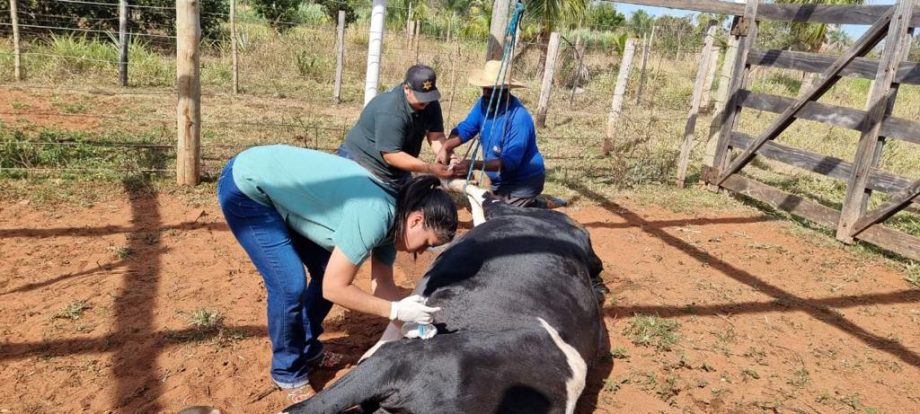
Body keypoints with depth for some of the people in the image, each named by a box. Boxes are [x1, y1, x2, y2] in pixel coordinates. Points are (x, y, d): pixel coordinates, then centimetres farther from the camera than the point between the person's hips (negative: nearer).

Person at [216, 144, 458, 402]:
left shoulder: (390, 219, -3)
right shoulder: (374, 216, -31)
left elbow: (382, 285, 6)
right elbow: (334, 288, -25)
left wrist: (414, 322, -2)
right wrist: (397, 310, -19)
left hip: (279, 189, 9)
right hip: (246, 186, -8)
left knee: (327, 272, 8)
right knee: (290, 284, -13)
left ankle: (307, 348, 29)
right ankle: (288, 373, 10)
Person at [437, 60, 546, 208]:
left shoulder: (520, 118, -29)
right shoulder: (484, 103, -6)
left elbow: (509, 162, -32)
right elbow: (465, 129, -3)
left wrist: (473, 165, -40)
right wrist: (445, 148, -22)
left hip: (523, 182, -8)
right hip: (501, 182, 8)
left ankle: (537, 209, 8)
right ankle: (532, 204, 29)